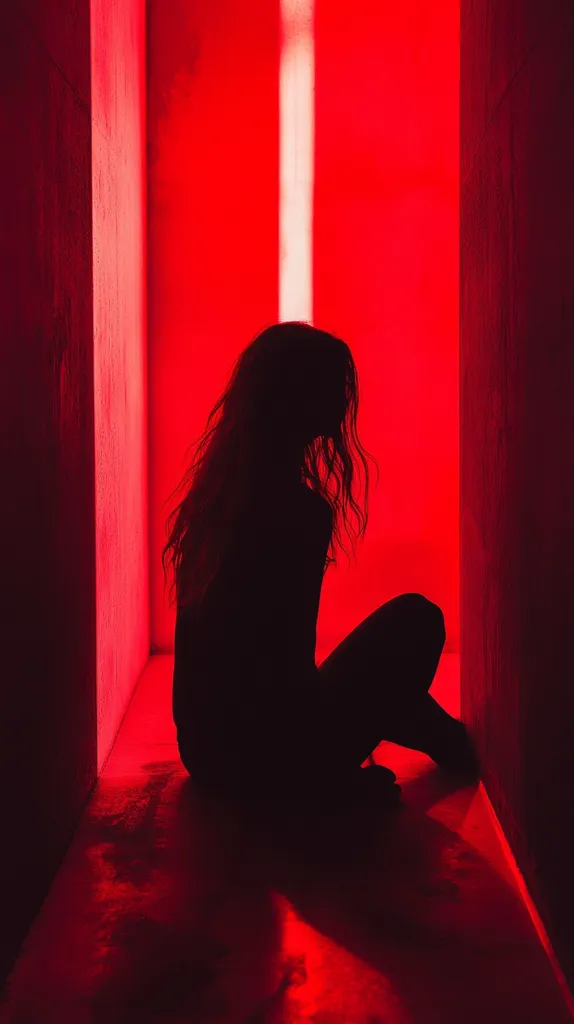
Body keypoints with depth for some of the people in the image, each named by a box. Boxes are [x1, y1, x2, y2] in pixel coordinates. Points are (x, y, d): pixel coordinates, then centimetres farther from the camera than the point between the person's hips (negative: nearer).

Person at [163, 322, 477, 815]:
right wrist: (339, 778, -5)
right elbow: (290, 666, -20)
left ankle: (451, 743, 44)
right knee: (417, 620, 4)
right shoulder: (301, 510, -22)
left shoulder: (216, 488, 2)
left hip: (203, 747, 8)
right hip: (260, 758, -7)